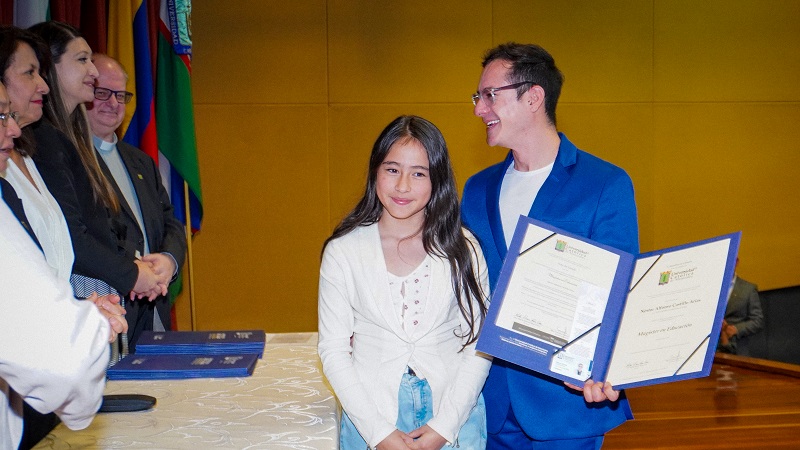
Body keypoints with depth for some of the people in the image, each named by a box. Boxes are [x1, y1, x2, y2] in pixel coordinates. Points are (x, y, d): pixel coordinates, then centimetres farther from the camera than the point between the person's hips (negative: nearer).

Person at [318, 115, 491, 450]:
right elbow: (333, 350, -6)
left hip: (453, 414, 1)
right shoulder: (343, 251, -7)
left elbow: (479, 345, -4)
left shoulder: (461, 248, -5)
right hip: (370, 418, 0)